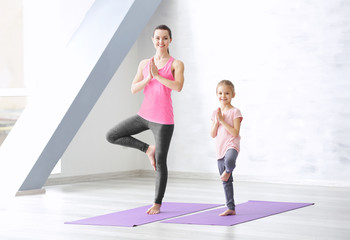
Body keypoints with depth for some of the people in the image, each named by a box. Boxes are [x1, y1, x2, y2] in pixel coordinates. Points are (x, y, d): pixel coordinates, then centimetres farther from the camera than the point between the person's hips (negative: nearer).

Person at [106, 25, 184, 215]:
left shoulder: (176, 64, -3)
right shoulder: (144, 64, 8)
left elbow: (178, 87, -19)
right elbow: (133, 89, 1)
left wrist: (157, 75, -17)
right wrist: (148, 78, -14)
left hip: (163, 119, -5)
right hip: (144, 115, 5)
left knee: (160, 162, 0)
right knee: (112, 136, 2)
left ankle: (157, 204, 13)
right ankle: (148, 149, 14)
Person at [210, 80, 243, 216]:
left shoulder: (235, 112, -5)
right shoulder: (216, 113, 12)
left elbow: (235, 133, -15)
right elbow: (213, 135, 7)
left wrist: (222, 120, -16)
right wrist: (216, 121, -7)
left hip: (232, 145, -6)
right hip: (220, 149, 6)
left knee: (229, 161, -41)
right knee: (226, 182, 9)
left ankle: (228, 171, -5)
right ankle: (230, 208, 16)